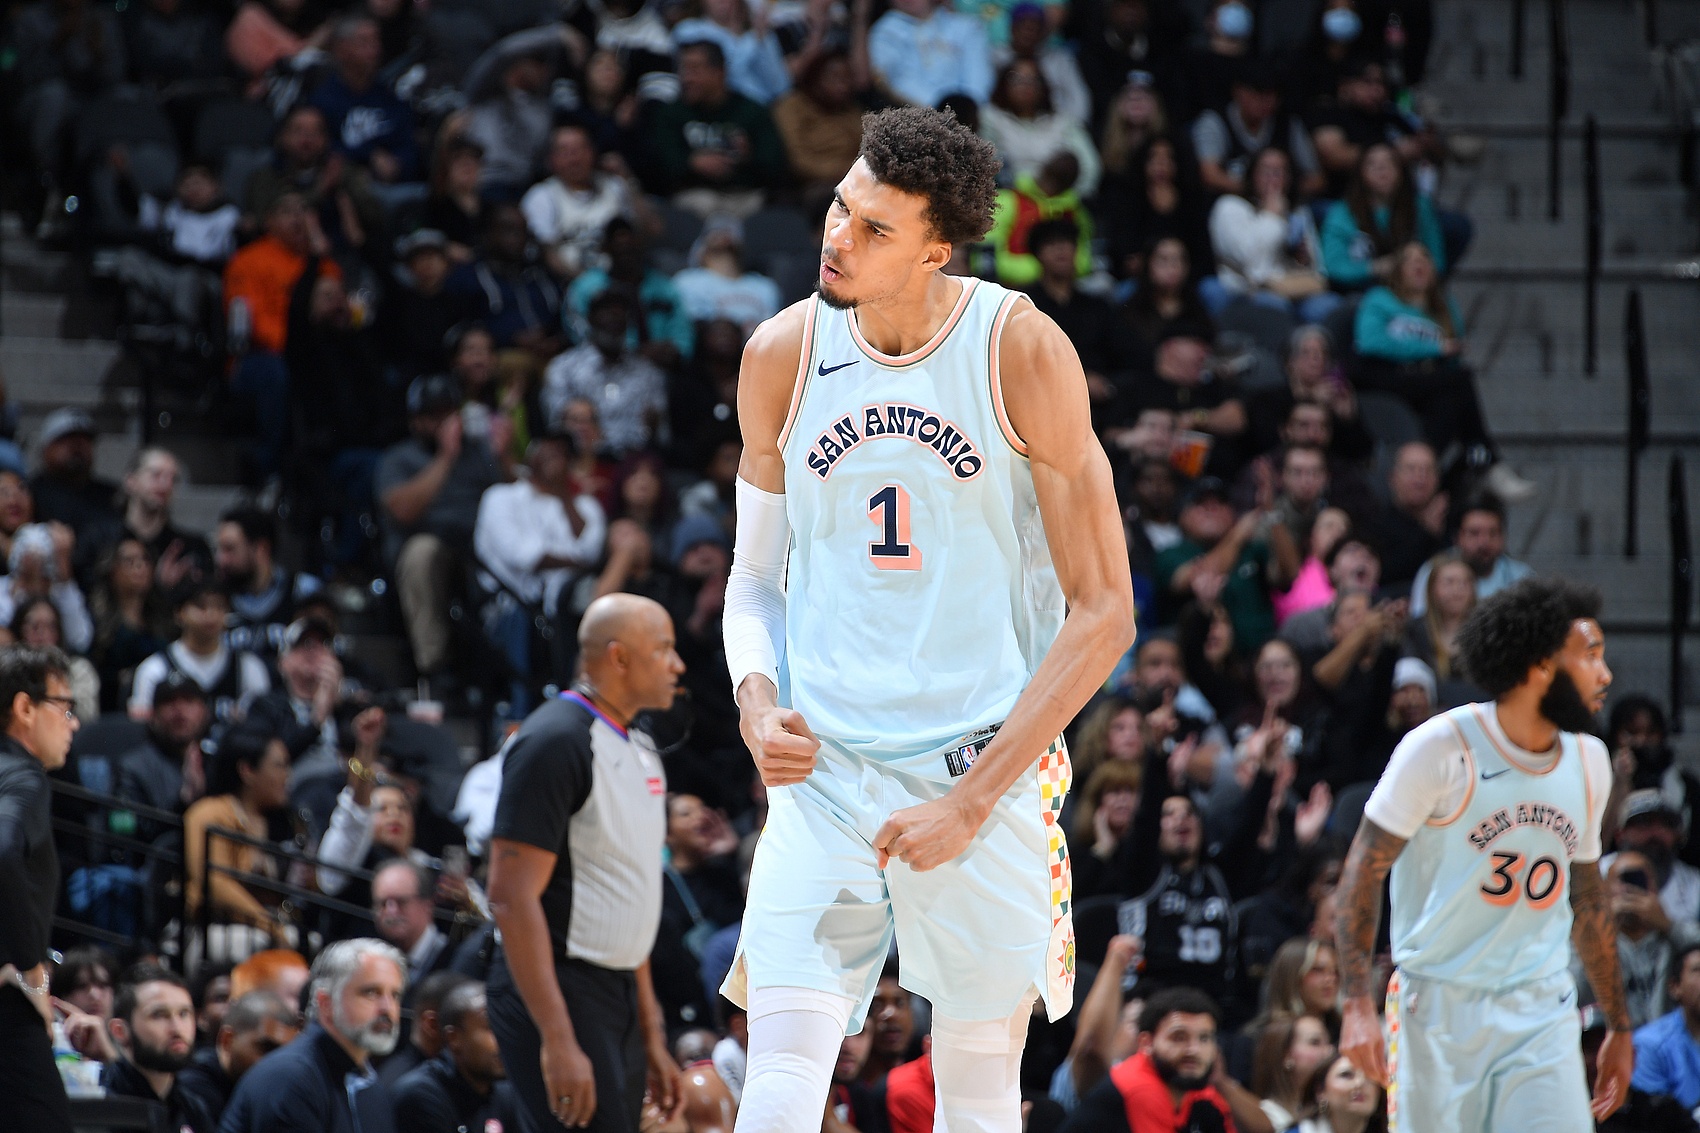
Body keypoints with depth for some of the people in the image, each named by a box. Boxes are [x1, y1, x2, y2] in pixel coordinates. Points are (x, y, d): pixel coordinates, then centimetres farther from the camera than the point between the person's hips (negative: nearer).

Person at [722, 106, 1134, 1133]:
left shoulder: (1021, 352, -9)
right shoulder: (783, 356, 2)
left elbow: (1104, 613, -7)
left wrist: (972, 802, -12)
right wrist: (757, 697, -6)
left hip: (988, 769, -2)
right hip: (820, 772, 2)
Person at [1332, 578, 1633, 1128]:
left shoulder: (1589, 762, 9)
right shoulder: (1441, 747, -11)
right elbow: (1363, 873, -10)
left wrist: (1619, 1027, 23)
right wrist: (1359, 1004, -20)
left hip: (1542, 1014, 4)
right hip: (1439, 1002, -4)